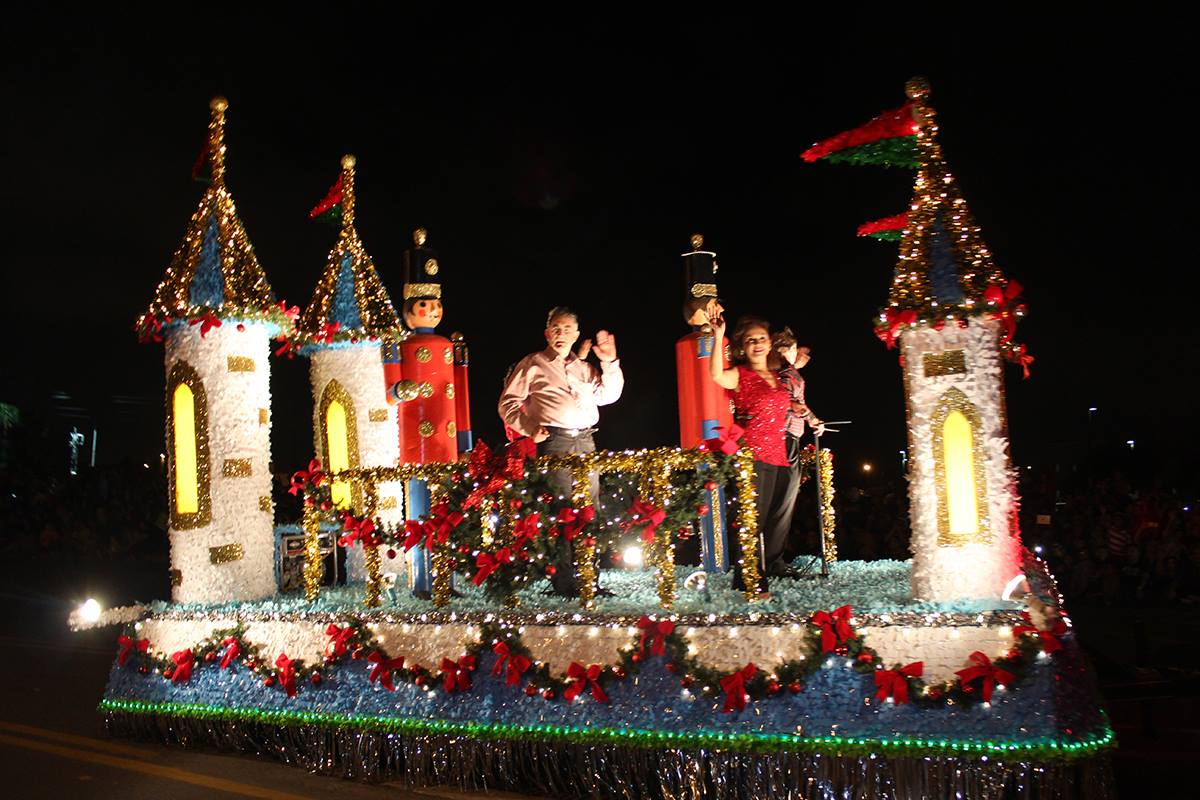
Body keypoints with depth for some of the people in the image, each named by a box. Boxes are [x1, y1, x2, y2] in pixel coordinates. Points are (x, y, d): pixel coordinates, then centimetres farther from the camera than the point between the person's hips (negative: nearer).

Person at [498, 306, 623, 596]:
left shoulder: (583, 367, 22)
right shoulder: (533, 364, 6)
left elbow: (608, 395, 23)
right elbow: (508, 403, 5)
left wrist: (610, 363, 13)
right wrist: (529, 428, -8)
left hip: (586, 442, 6)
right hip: (555, 443, -5)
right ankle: (564, 583, -3)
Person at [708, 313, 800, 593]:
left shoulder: (776, 377, 18)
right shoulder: (740, 375, -4)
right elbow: (717, 375, -26)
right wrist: (718, 337, -31)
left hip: (778, 455, 7)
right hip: (753, 456, -7)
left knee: (780, 514, 15)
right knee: (754, 519, -9)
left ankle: (773, 565, 31)